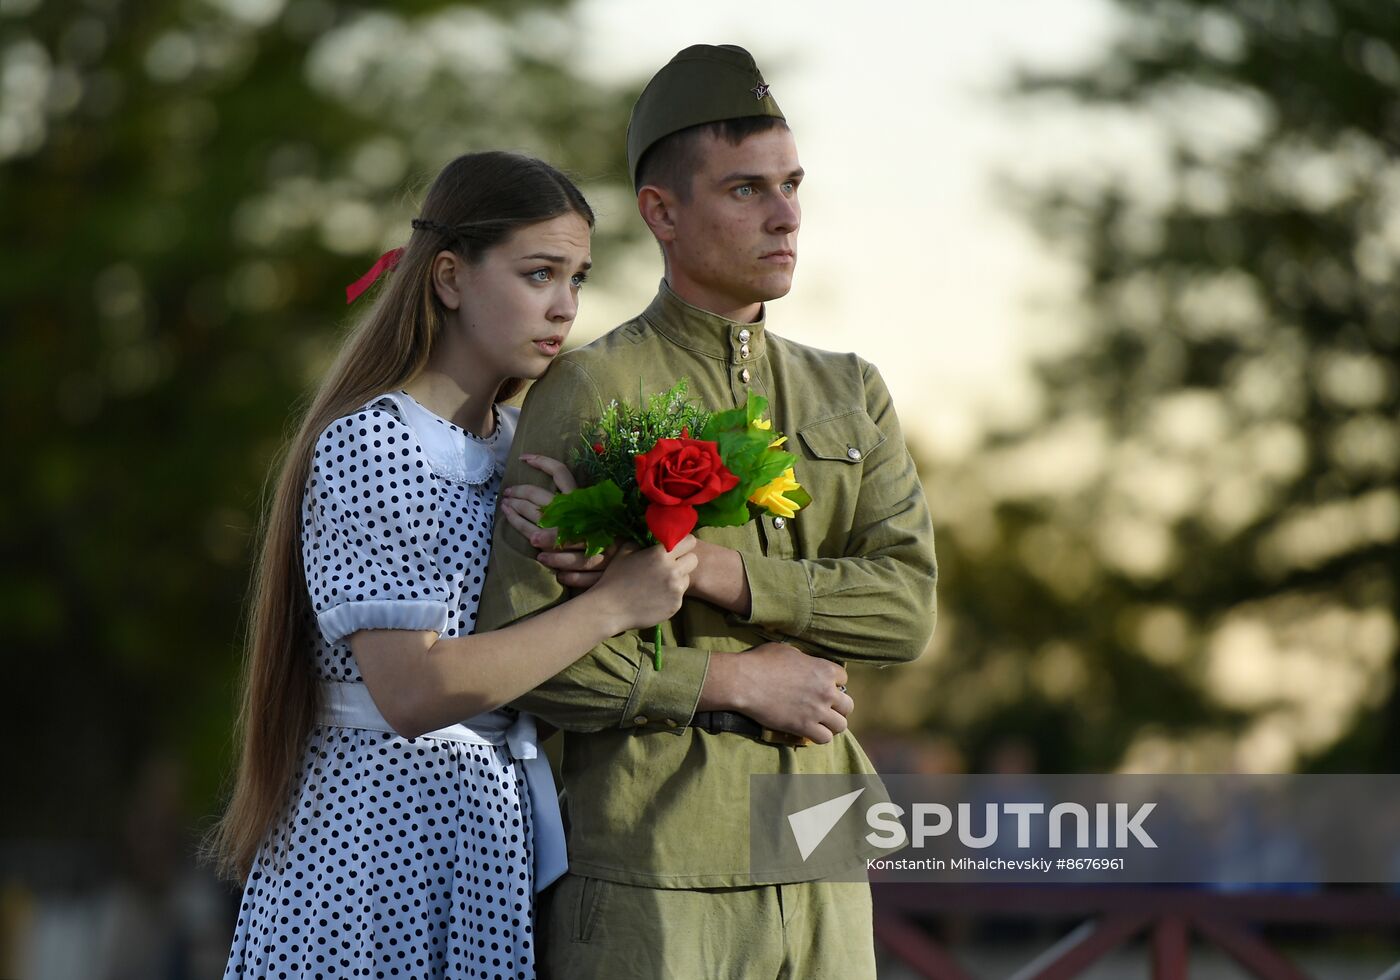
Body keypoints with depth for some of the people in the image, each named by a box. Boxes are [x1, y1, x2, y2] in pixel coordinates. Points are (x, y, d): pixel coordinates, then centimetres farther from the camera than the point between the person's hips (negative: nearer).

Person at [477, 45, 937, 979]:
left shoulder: (851, 396, 14)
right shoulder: (587, 394, -3)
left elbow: (908, 608, -2)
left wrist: (708, 570, -14)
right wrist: (738, 682, -9)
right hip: (649, 884, -5)